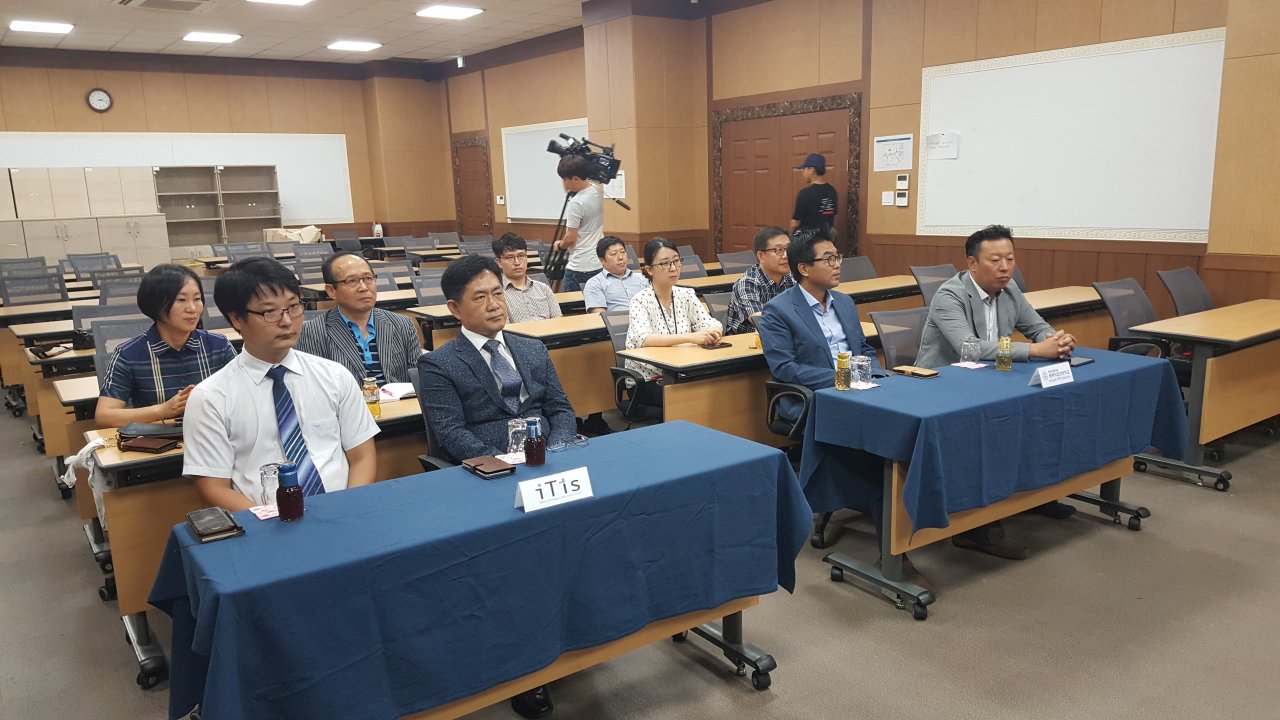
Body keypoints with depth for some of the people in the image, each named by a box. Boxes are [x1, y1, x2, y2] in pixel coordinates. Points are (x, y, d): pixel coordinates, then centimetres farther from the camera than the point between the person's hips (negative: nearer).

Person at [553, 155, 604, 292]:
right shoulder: (597, 191, 4)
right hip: (599, 264, 9)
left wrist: (559, 245, 4)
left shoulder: (575, 204, -19)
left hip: (579, 267, -9)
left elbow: (570, 239, -15)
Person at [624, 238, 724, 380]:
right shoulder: (640, 300, -10)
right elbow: (643, 340, -26)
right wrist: (691, 337, -35)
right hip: (645, 379, -5)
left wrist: (713, 332, -24)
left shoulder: (686, 295, 6)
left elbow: (713, 325, 1)